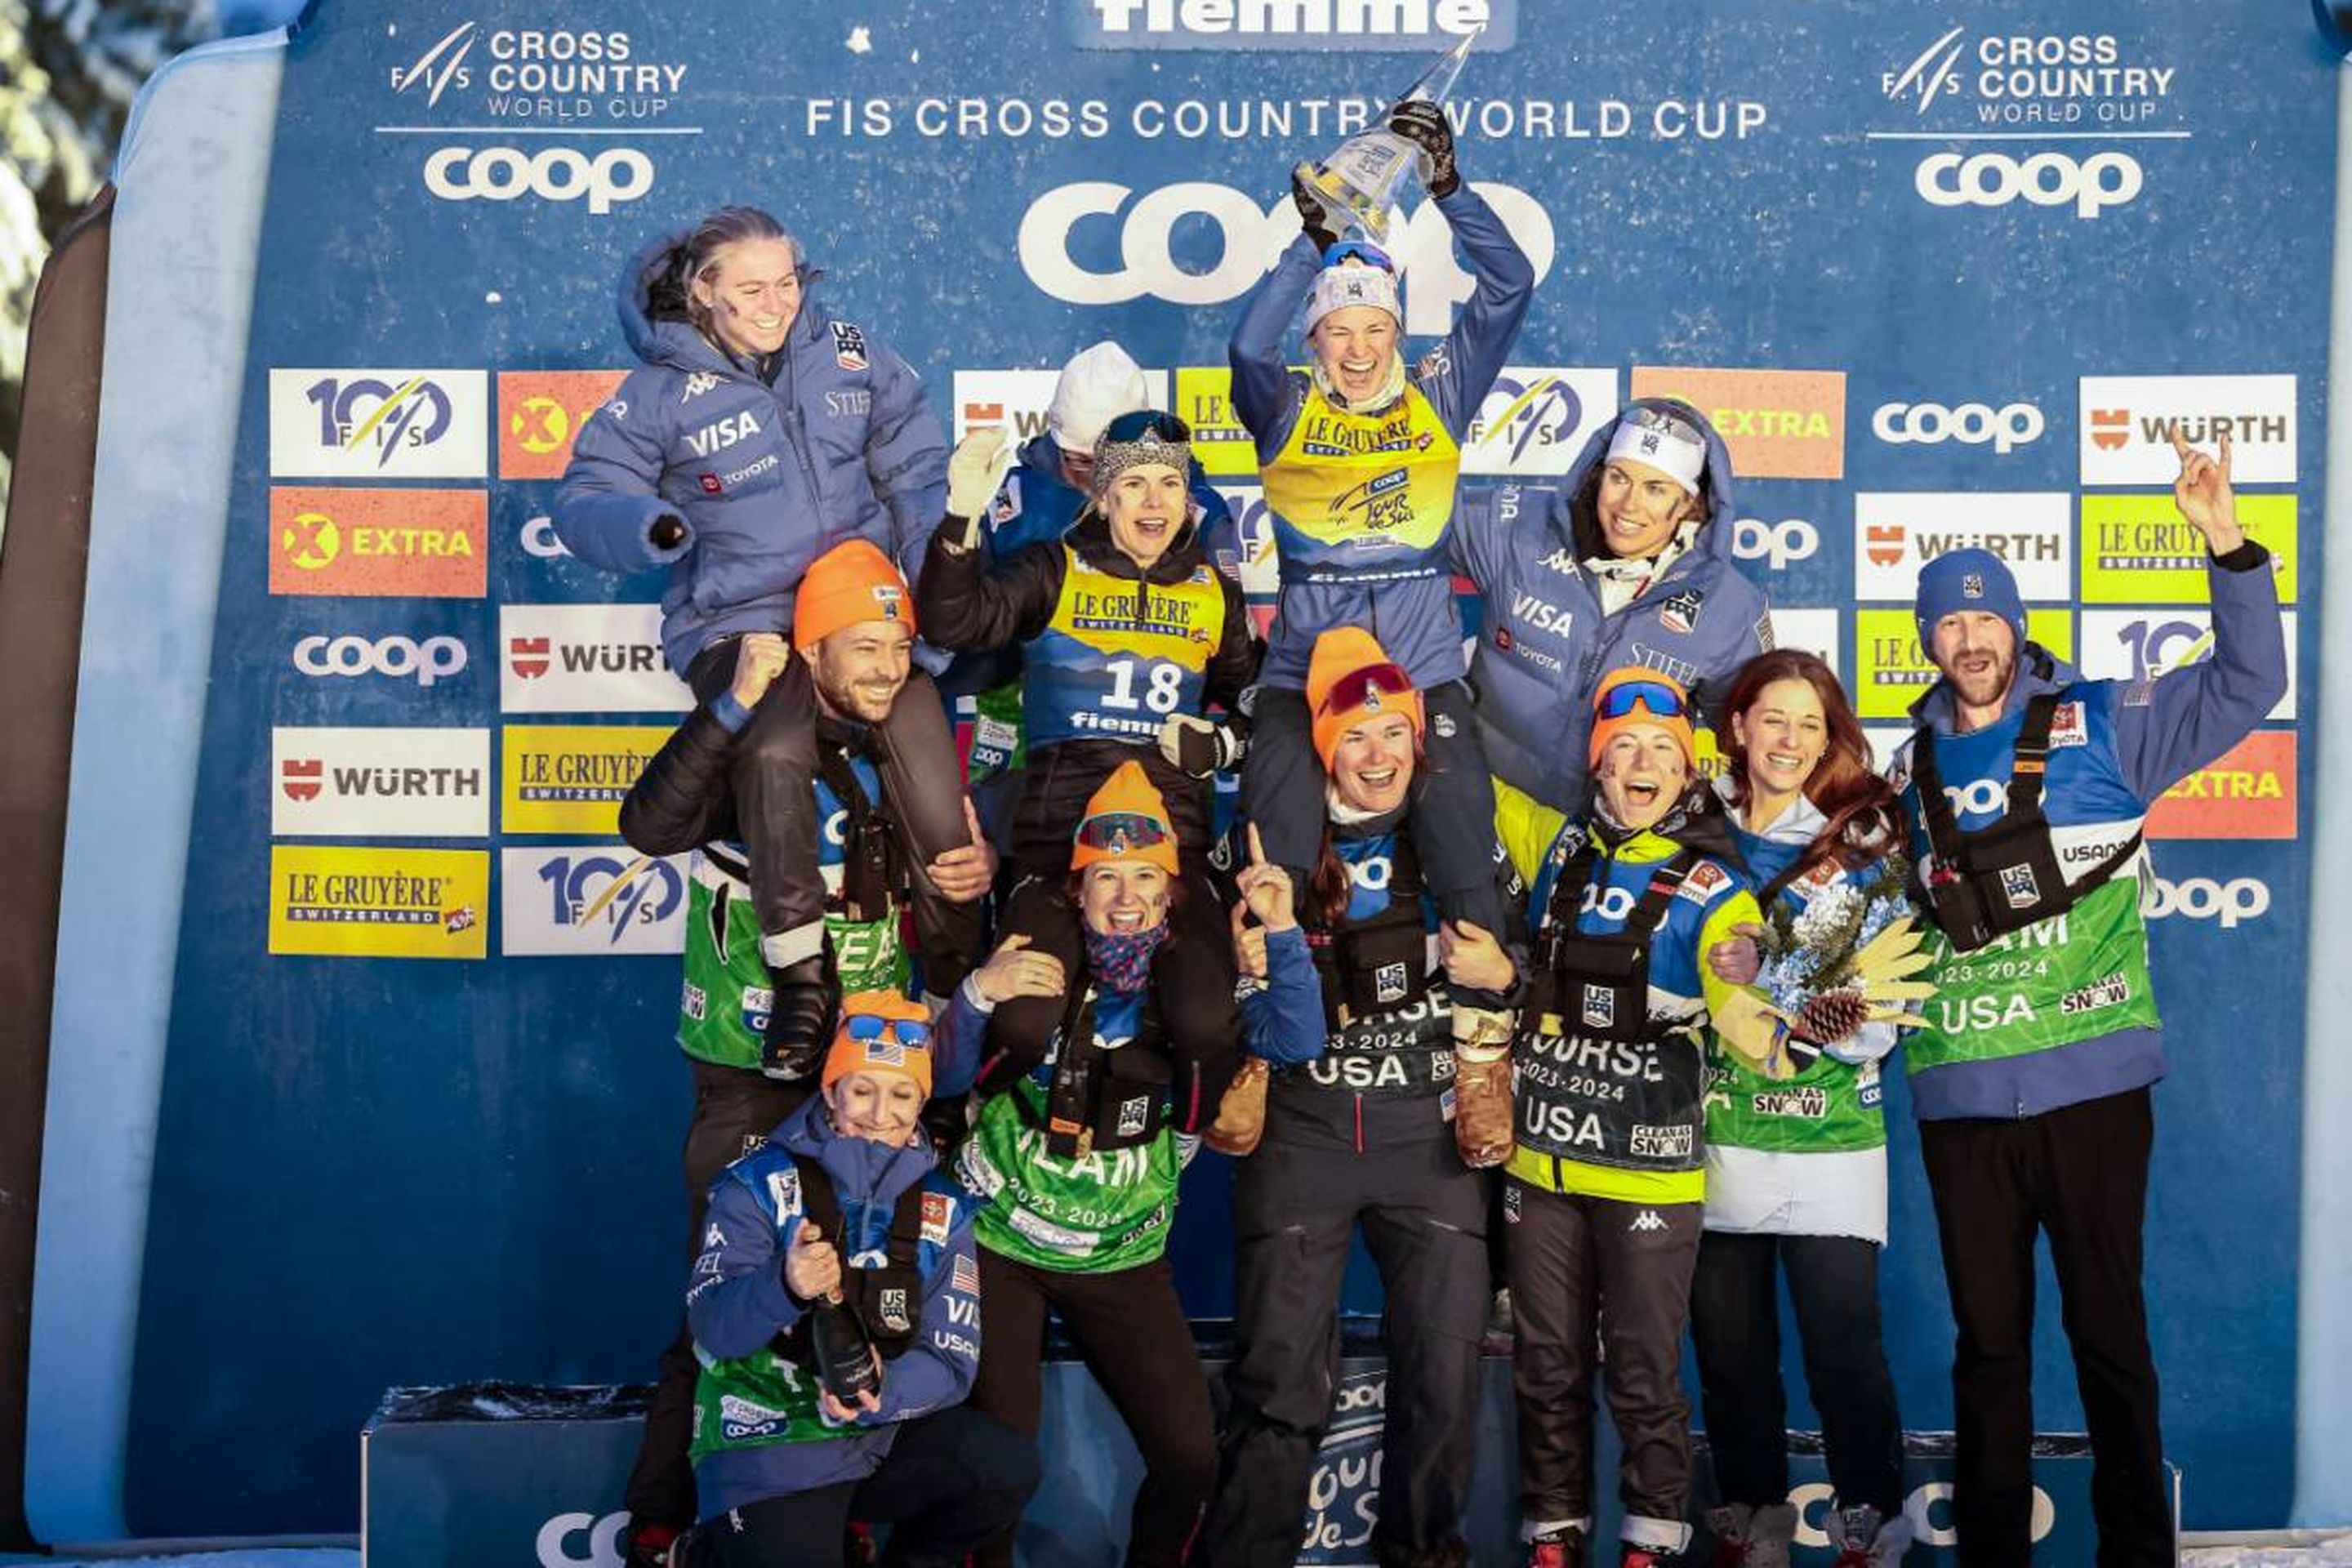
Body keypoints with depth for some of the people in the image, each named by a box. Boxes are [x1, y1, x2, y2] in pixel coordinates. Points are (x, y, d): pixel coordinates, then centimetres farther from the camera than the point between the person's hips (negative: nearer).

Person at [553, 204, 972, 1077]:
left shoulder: (848, 353, 9)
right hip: (739, 623, -2)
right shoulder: (662, 389, 1)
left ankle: (963, 985, 8)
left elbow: (917, 472, 11)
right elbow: (584, 500, 0)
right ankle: (801, 981, -18)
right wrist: (650, 527, -24)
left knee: (938, 803, -13)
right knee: (773, 754, -34)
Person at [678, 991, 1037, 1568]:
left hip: (884, 1433, 4)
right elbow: (713, 1329, -17)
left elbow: (951, 1362, -4)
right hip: (766, 1448, -3)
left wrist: (882, 1392, -25)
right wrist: (784, 1286, -38)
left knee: (1009, 1470, -16)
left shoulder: (943, 1207, 4)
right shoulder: (760, 1183, -7)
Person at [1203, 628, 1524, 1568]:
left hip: (1431, 1136, 1)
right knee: (1278, 1385, -2)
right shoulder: (1275, 854, -1)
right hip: (1304, 1132, -1)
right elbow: (1288, 1041, -6)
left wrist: (1502, 973, -6)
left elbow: (1524, 955, 17)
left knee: (1445, 1381, 4)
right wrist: (1280, 933, -21)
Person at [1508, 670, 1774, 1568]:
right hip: (1540, 1159, 4)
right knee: (1547, 1366, 13)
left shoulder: (1711, 891, -7)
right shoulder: (1562, 852, 5)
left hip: (1648, 1168, -4)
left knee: (1643, 1373, 2)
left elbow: (1755, 1031, -18)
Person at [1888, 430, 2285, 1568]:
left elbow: (2249, 682, -5)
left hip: (2091, 1083, -3)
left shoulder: (2100, 727, 2)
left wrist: (2226, 542, -14)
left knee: (2108, 1329, 5)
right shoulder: (1911, 771, 12)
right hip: (1960, 1098, 3)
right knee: (1986, 1338, 11)